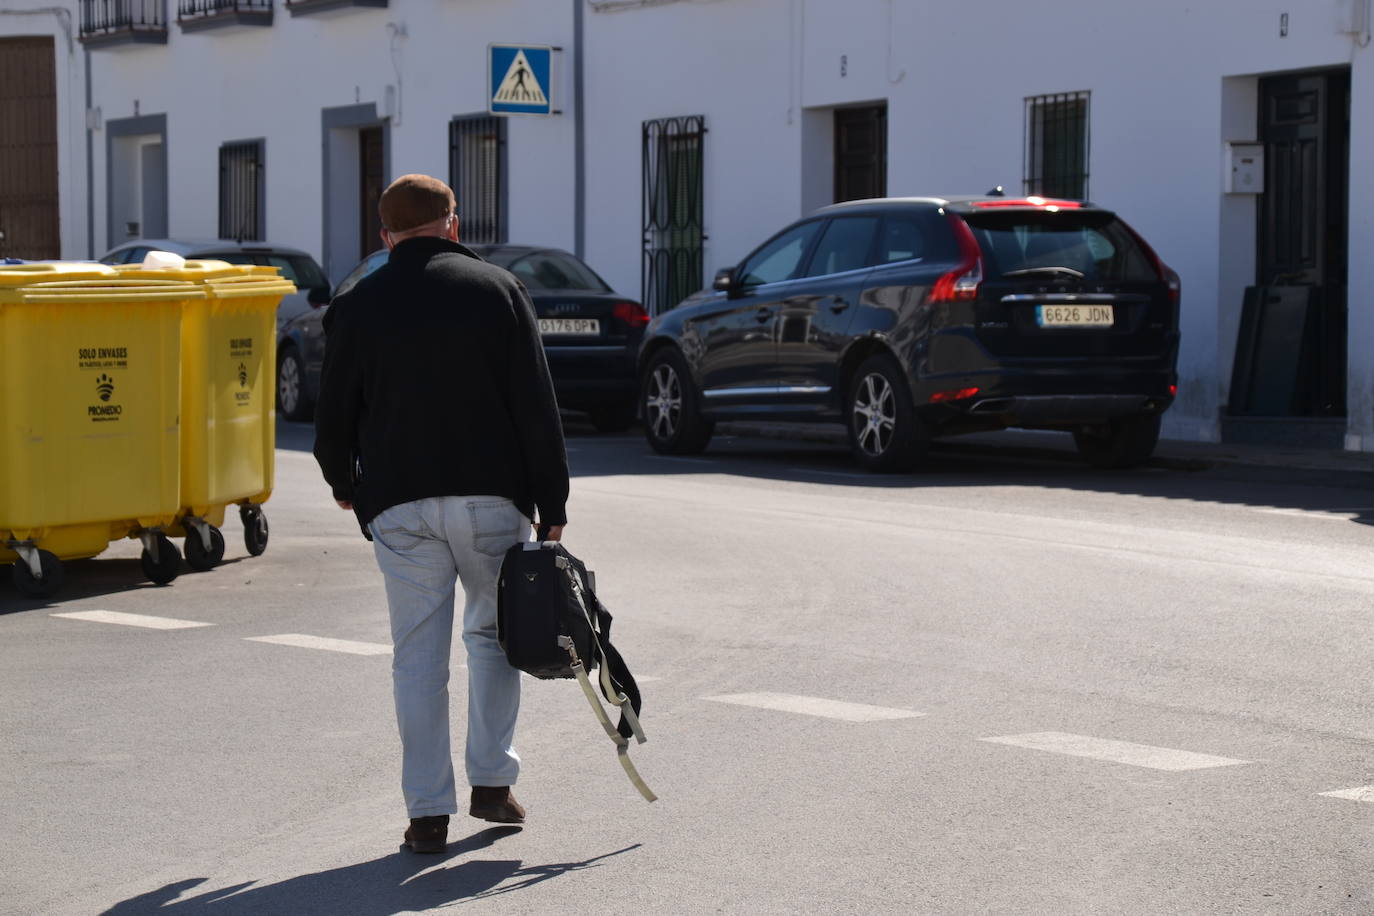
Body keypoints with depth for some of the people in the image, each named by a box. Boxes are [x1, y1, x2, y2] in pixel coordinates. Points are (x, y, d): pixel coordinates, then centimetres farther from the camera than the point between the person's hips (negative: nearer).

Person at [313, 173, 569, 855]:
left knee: (419, 653, 4)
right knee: (493, 633, 17)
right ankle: (492, 782, 16)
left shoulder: (357, 307, 4)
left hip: (400, 506, 0)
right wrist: (551, 504, 1)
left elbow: (333, 420, 9)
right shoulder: (497, 290, 2)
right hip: (491, 496, 0)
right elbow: (537, 407, -3)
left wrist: (345, 486, 29)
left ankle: (428, 812, 3)